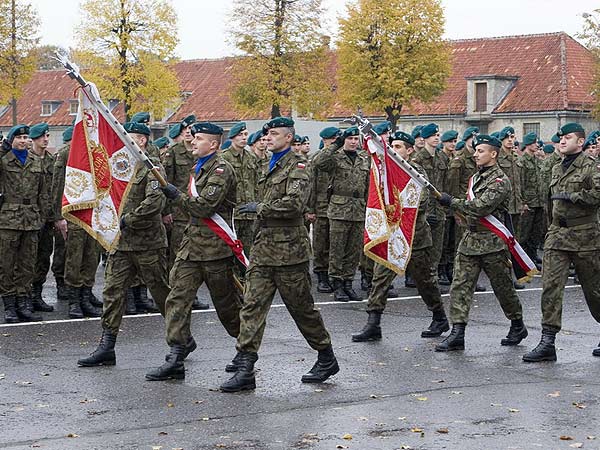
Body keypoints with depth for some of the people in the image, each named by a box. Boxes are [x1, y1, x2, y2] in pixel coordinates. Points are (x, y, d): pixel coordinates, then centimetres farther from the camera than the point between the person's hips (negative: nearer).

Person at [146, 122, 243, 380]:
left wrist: (175, 195, -14)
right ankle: (175, 360, -5)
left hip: (214, 247, -8)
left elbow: (204, 206, -20)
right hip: (191, 244, 8)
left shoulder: (221, 170, -12)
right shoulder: (200, 168, 17)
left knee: (227, 303, 5)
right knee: (177, 299, -3)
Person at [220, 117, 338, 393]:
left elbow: (295, 203, -23)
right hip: (263, 248, 7)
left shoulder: (297, 167, -8)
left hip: (288, 249, -7)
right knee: (252, 305, -3)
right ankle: (245, 369, -6)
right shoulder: (271, 167, 18)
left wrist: (260, 208, -16)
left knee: (301, 308, 4)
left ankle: (327, 359, 23)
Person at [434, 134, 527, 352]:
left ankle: (518, 326, 27)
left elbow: (482, 207, -23)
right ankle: (457, 333, -8)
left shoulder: (500, 181, -12)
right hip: (470, 240, 7)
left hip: (492, 243, -7)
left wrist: (452, 202, -19)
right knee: (460, 285, -5)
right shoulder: (475, 178, 15)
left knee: (503, 287, 7)